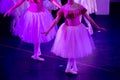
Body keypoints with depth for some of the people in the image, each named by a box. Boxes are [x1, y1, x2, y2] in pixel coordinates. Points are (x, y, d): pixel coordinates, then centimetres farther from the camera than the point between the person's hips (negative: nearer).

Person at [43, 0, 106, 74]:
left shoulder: (79, 7, -7)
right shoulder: (63, 8, -7)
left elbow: (88, 18, -1)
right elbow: (56, 20, -4)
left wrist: (97, 27, 0)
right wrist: (48, 31, -7)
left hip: (78, 30, 1)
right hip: (67, 30, -1)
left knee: (75, 49, 9)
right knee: (70, 49, 8)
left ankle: (69, 68, 23)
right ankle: (74, 67, 24)